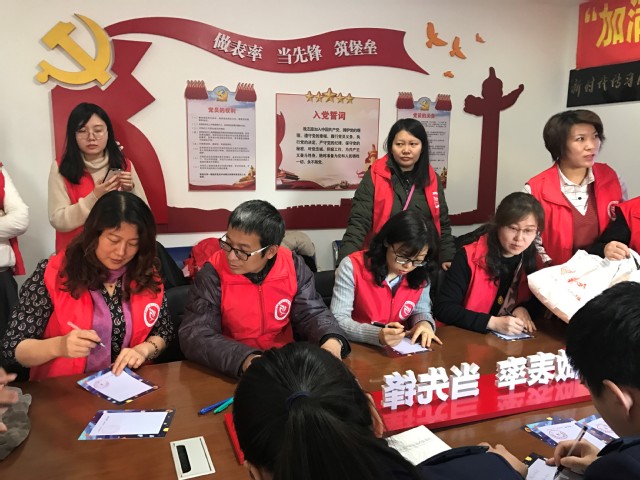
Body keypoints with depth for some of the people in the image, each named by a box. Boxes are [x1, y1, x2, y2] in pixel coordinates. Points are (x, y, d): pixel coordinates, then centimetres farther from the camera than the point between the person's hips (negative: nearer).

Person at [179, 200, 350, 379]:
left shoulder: (293, 266, -6)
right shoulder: (212, 275, -14)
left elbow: (312, 313, -1)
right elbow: (194, 335, -19)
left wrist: (332, 340, -23)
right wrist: (245, 359, -34)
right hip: (231, 373, -3)